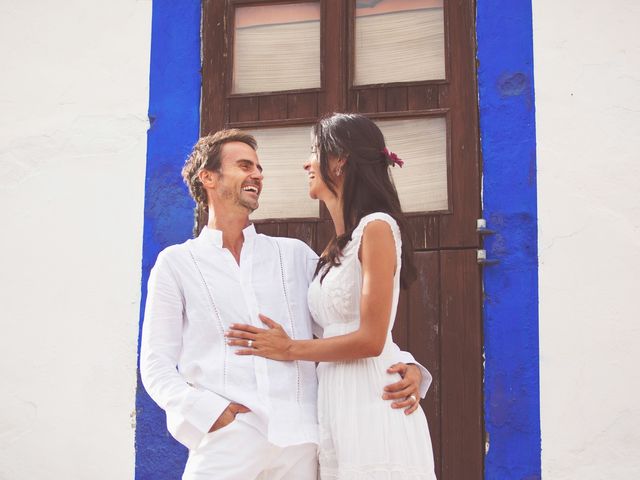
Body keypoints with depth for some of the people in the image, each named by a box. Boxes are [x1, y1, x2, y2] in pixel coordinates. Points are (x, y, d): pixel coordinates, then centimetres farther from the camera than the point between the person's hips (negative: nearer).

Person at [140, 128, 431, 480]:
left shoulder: (295, 255, 16)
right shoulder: (176, 263, 10)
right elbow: (156, 364, 5)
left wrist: (403, 363, -4)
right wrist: (210, 412, -12)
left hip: (299, 439, 2)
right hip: (227, 440, -2)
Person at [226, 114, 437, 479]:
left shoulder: (377, 228, -9)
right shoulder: (337, 249, 16)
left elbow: (370, 339, -14)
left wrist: (289, 349, -5)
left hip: (371, 410, -8)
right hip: (337, 413, 8)